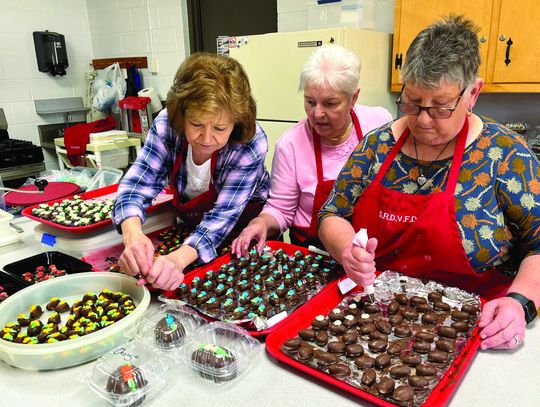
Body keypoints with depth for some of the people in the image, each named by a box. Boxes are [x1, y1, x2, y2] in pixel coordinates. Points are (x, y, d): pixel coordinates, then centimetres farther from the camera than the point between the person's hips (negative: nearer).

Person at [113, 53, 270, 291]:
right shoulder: (166, 125, -22)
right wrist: (133, 234, -45)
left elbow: (222, 216, -32)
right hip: (189, 226, 4)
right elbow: (138, 184, -23)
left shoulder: (251, 144, -29)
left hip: (245, 229, -3)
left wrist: (178, 259, -50)